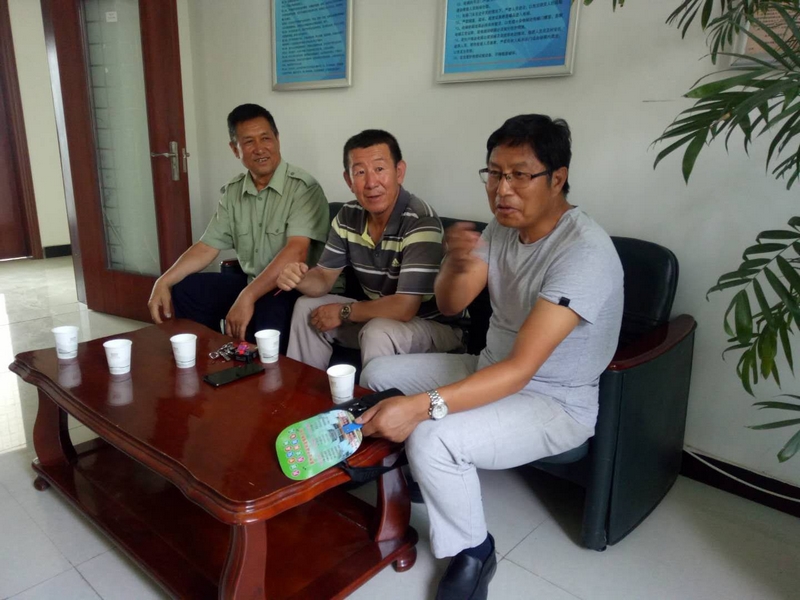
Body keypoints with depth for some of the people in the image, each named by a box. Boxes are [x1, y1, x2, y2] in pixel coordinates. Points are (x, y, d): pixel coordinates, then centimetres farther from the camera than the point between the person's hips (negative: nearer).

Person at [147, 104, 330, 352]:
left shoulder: (303, 187, -14)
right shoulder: (232, 192, 7)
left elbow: (296, 251, -26)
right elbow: (207, 247, 9)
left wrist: (247, 297, -32)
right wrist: (163, 282, -4)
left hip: (293, 287, -6)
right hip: (249, 282, 7)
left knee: (270, 315, -36)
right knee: (182, 291, -2)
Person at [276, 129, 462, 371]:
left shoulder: (422, 223, -27)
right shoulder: (348, 216, -3)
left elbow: (404, 308, -30)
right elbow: (325, 277, 2)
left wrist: (343, 312, -17)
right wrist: (299, 278, -22)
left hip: (434, 323, -7)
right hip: (377, 313, 7)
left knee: (378, 332, -34)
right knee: (306, 307, 4)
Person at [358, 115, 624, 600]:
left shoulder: (584, 251, -28)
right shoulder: (503, 225, -2)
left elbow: (521, 368, -34)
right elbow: (449, 305, -2)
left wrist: (423, 405, -42)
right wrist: (457, 264, -25)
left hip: (556, 402, -8)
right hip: (492, 370, 8)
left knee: (432, 439, -30)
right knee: (378, 375, 5)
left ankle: (473, 552, 0)